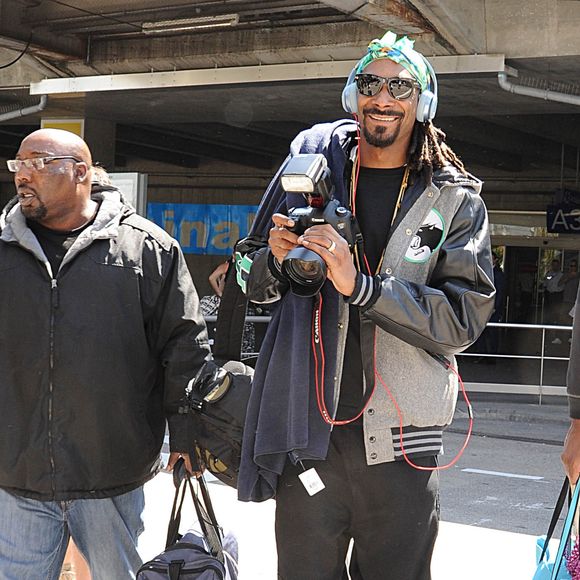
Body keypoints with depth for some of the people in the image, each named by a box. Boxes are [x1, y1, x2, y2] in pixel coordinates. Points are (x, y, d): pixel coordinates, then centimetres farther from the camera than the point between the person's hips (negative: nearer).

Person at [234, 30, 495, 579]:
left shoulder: (456, 200, 2)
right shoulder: (311, 162, 7)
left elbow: (464, 316, -11)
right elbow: (251, 280, 13)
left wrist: (360, 285, -22)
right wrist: (276, 260, -10)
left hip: (399, 442, -1)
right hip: (306, 430, 1)